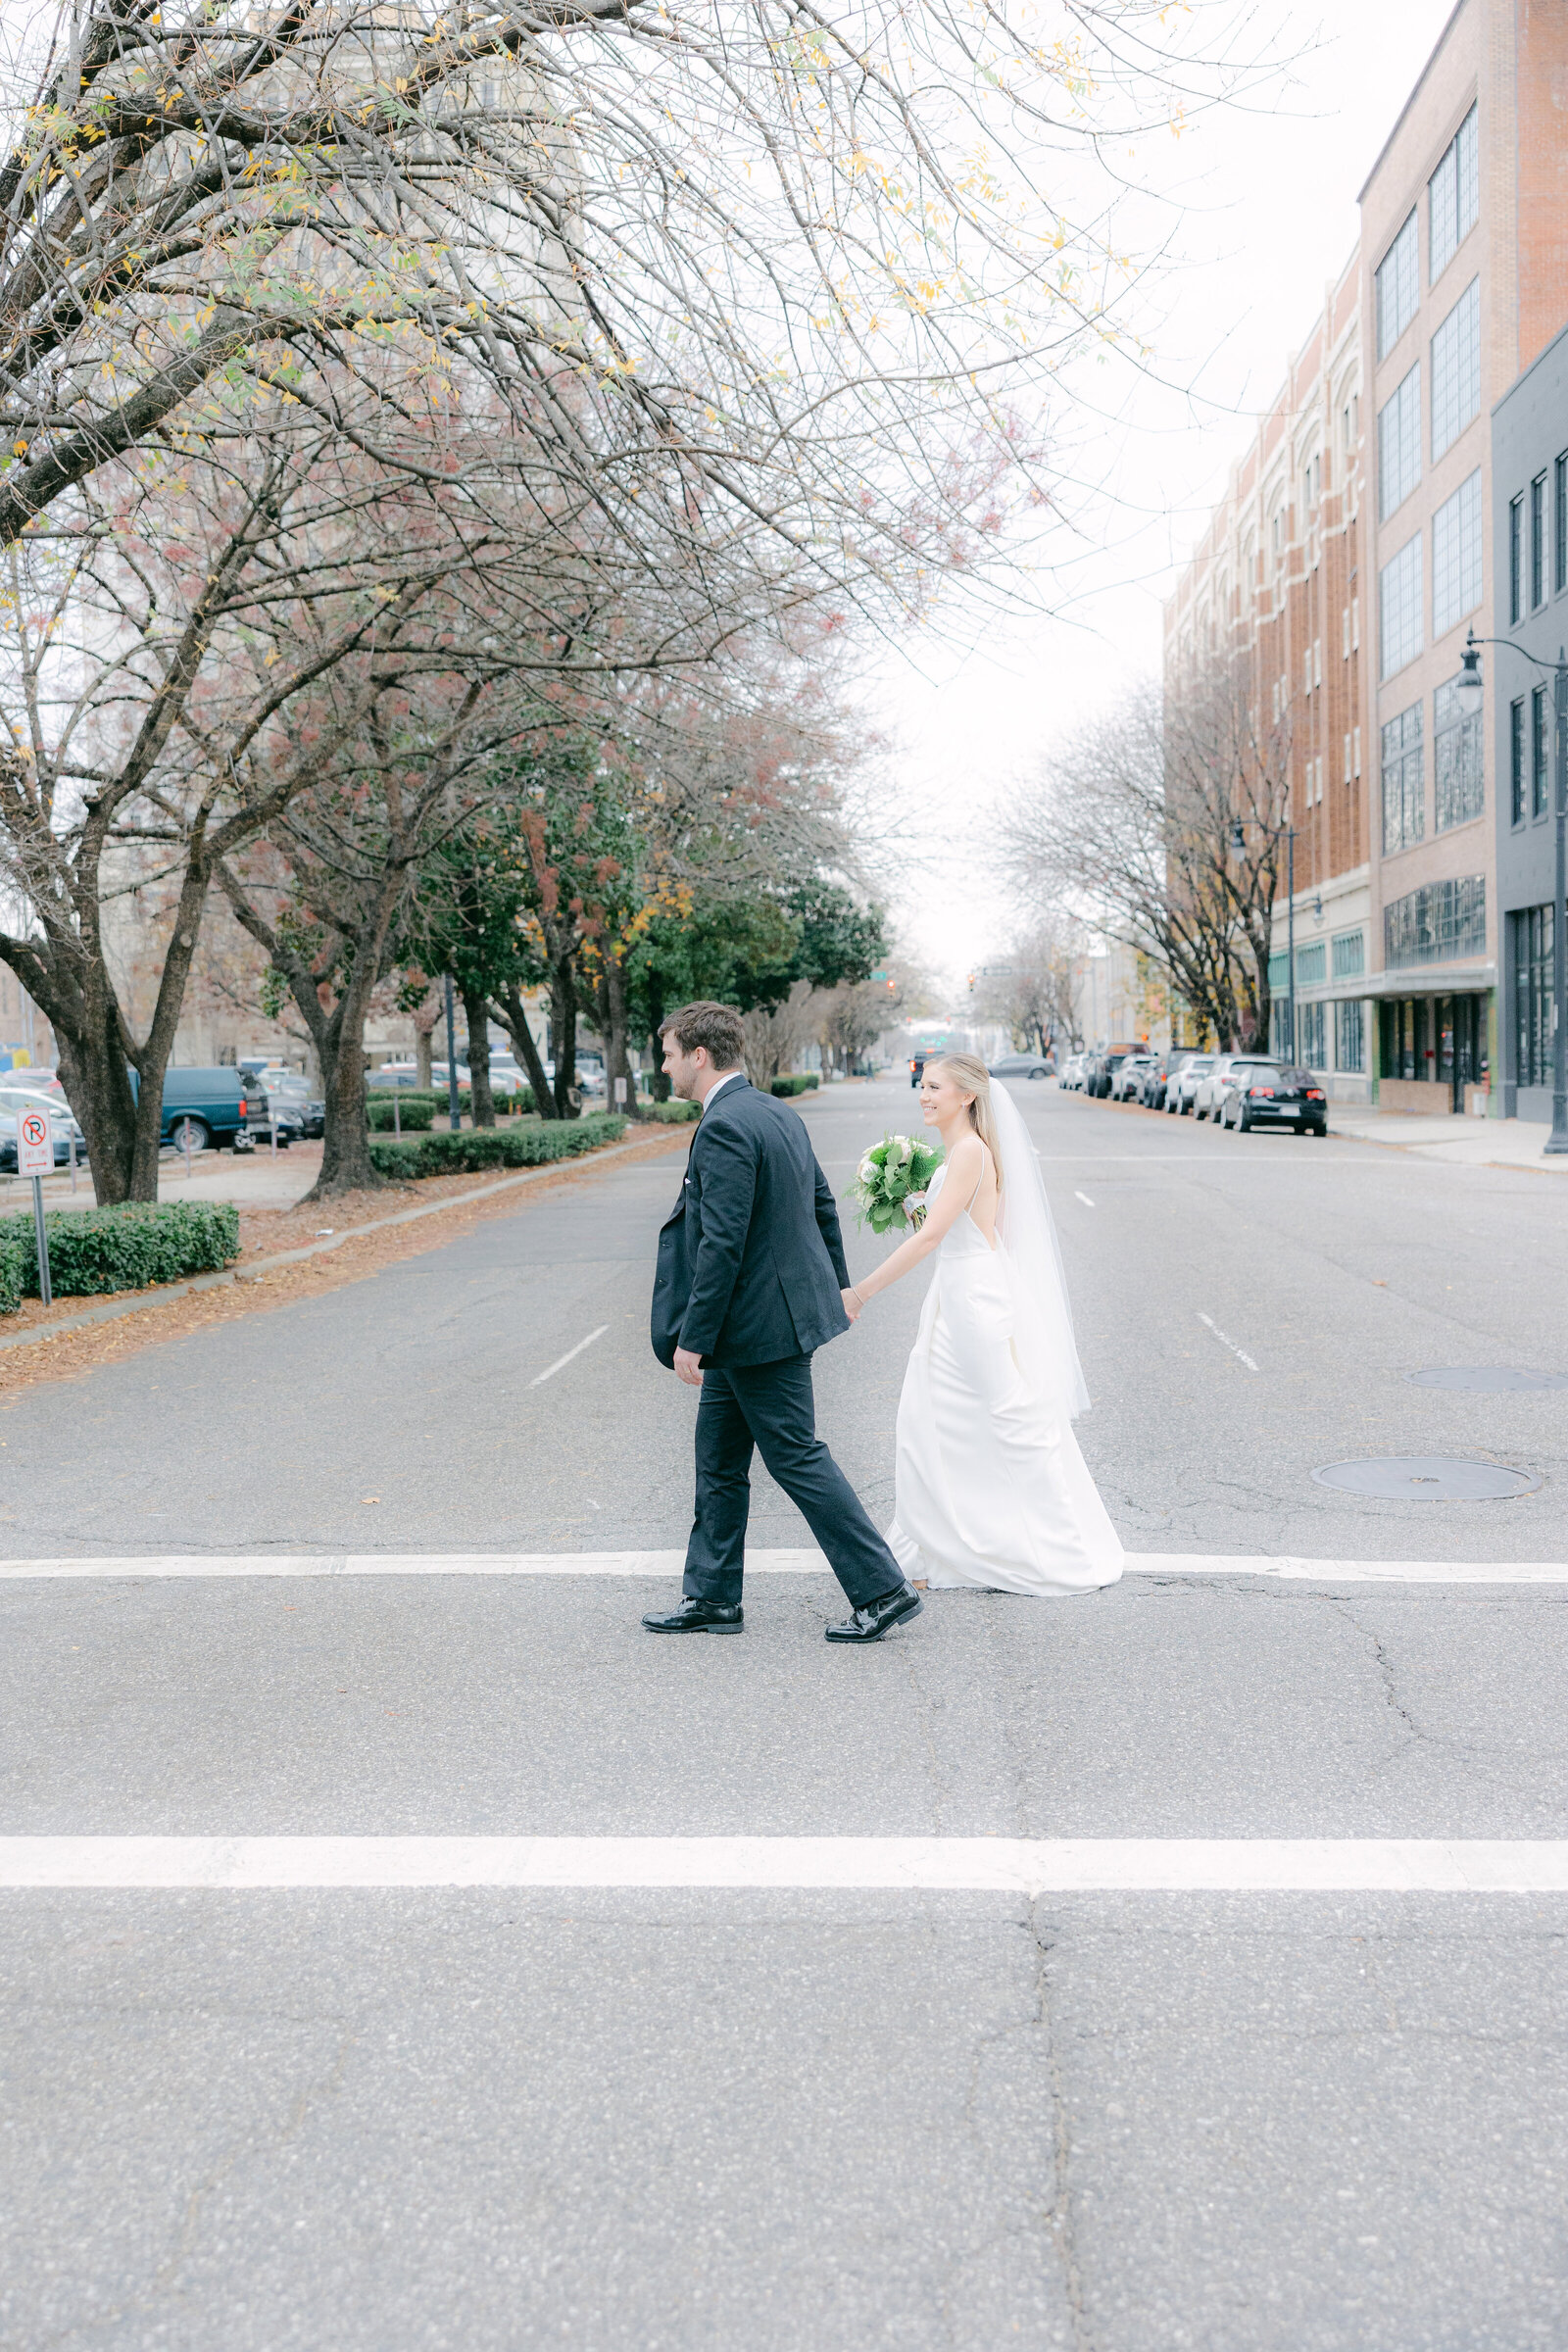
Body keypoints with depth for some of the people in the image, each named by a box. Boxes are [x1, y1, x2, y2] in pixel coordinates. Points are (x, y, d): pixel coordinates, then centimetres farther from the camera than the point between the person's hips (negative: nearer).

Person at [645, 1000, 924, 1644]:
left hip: (760, 1324, -10)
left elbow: (722, 1245, -24)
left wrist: (692, 1339, -20)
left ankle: (883, 1591, 6)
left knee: (798, 1458, -1)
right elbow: (823, 1205, 17)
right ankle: (712, 1598, 23)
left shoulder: (723, 1128, -20)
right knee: (718, 1461, 15)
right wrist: (834, 1285, 28)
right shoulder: (778, 1113, 10)